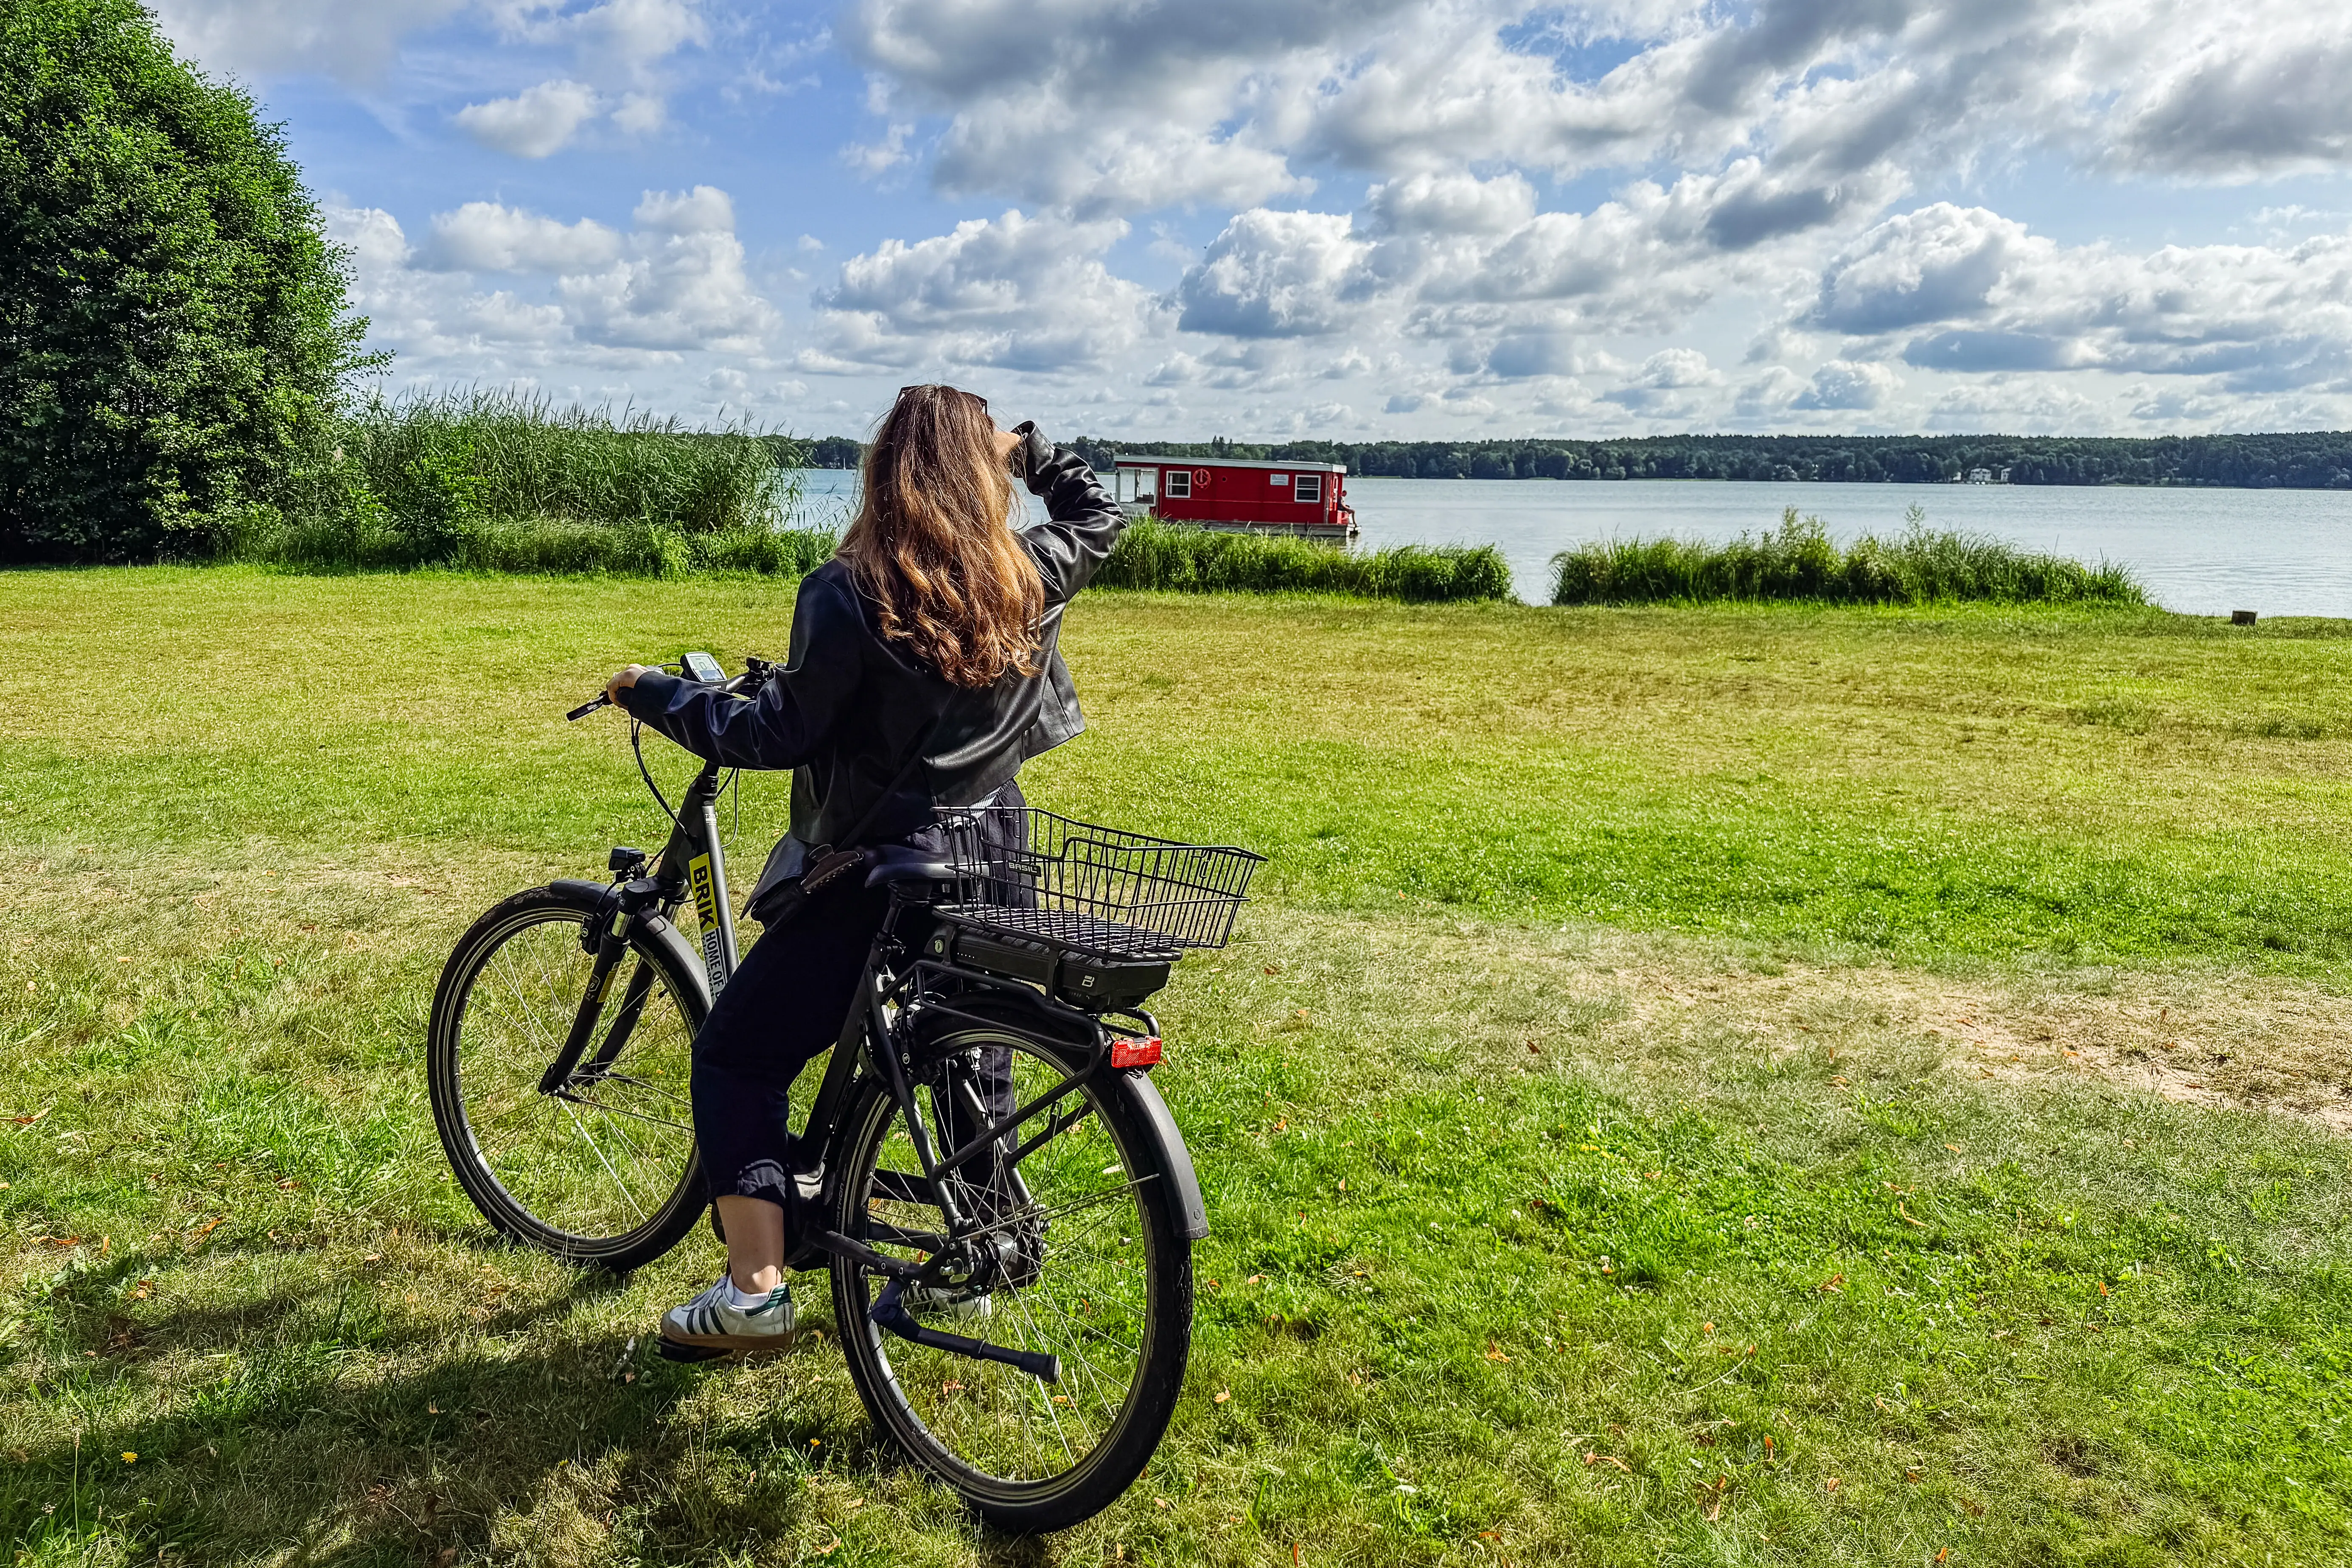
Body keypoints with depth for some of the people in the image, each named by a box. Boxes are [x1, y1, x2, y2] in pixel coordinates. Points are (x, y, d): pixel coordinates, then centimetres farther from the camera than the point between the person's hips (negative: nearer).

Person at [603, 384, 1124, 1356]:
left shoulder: (849, 596, -16)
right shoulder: (1031, 581, -2)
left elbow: (777, 735, -15)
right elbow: (1099, 516, 18)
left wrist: (650, 693, -4)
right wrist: (1032, 452, 27)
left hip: (874, 882, -6)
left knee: (738, 1055, 8)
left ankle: (754, 1291, 7)